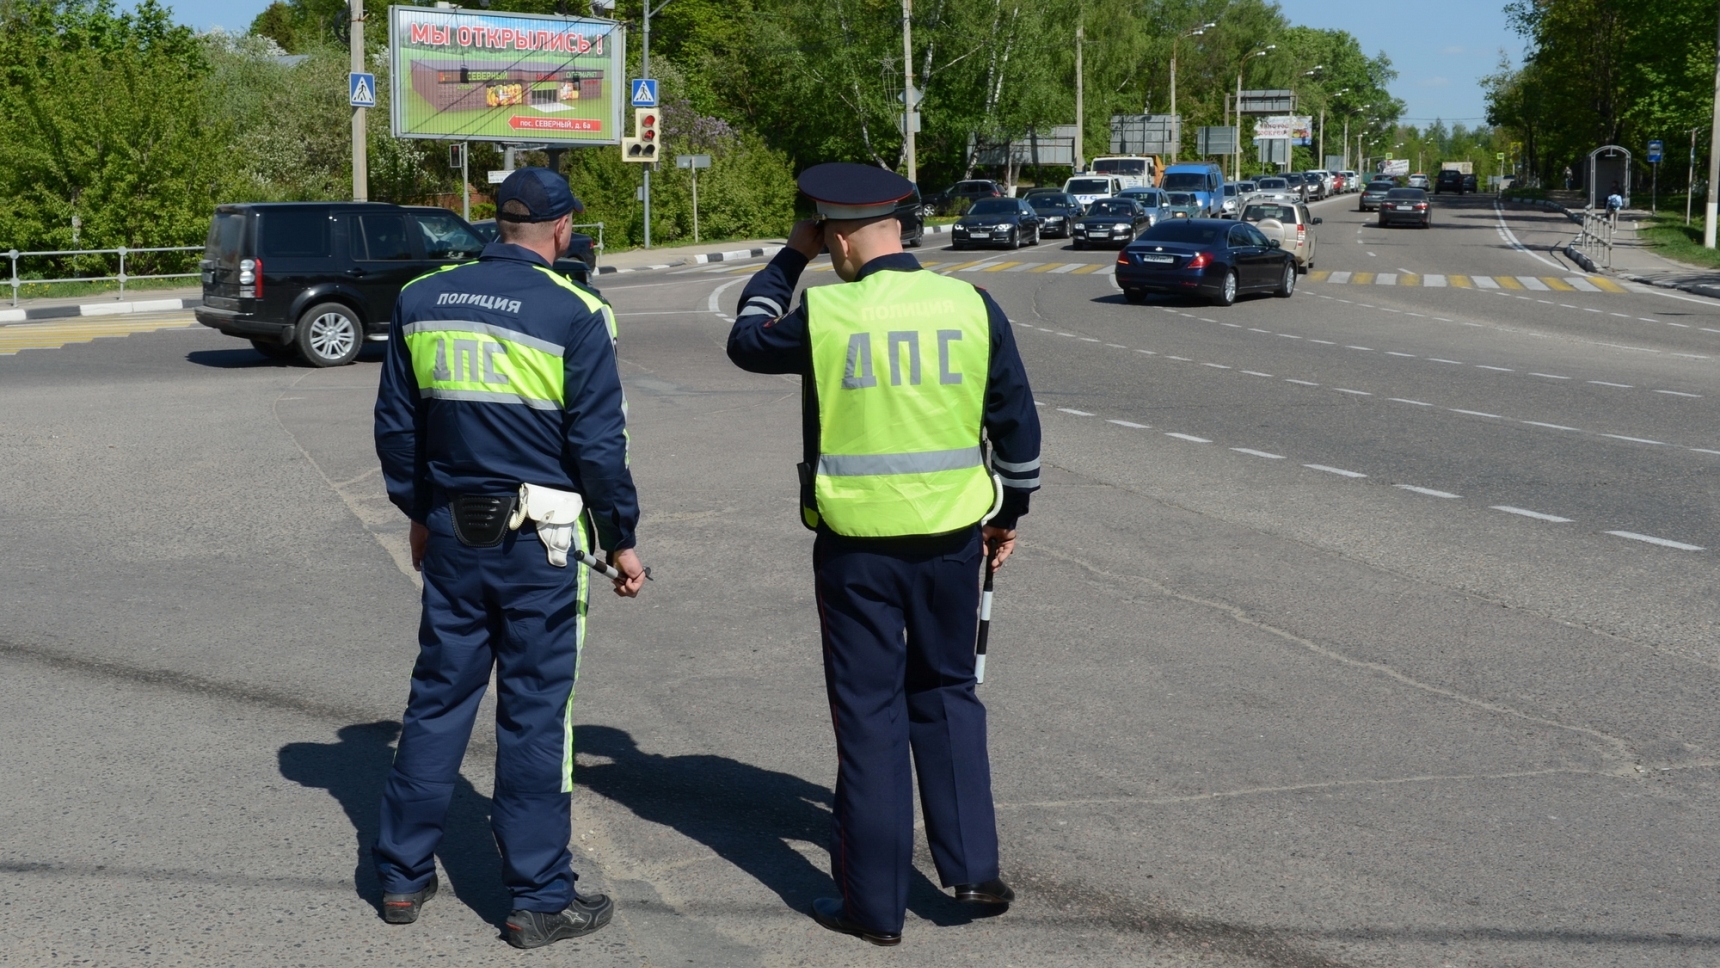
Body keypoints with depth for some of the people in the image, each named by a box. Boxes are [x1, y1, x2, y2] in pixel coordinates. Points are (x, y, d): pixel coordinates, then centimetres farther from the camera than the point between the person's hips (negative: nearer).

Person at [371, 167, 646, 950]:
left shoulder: (421, 302, 3)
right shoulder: (574, 315, -11)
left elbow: (395, 427, 10)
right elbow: (599, 446, -11)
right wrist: (622, 541, 0)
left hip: (452, 534, 4)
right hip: (541, 544, -4)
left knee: (438, 701, 15)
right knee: (534, 717, 4)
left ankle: (402, 876, 25)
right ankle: (539, 901, 13)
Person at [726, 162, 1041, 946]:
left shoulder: (824, 314, -10)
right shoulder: (972, 306, -2)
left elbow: (747, 340, 12)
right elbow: (1017, 424, 5)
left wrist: (790, 257, 19)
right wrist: (1009, 512, 18)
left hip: (858, 544, -2)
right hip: (953, 536, 3)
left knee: (869, 715, 7)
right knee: (946, 692, 21)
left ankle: (875, 902, 15)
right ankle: (971, 865, 17)